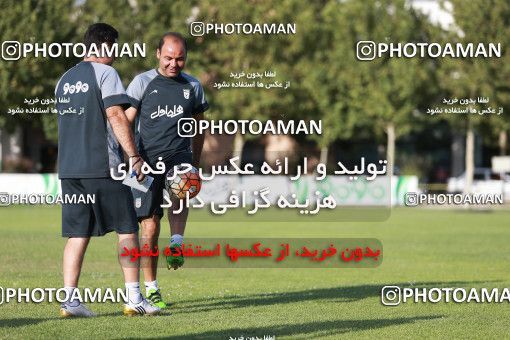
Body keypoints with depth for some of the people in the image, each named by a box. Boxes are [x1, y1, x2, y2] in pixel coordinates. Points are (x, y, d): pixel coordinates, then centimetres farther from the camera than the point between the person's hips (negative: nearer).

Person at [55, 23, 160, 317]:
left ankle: (70, 300, 0)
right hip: (103, 167, -7)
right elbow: (116, 115, -14)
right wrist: (134, 156, -14)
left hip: (69, 168, 7)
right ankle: (134, 297, 0)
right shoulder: (105, 73, -5)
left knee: (78, 234, 7)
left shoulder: (65, 79, 17)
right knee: (127, 229, 2)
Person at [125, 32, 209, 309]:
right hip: (147, 160, -1)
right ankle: (151, 288, 5)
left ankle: (176, 245, -41)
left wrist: (195, 163, 23)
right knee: (150, 225, -3)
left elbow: (197, 127, 24)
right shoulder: (142, 83, 4)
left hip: (179, 156, 1)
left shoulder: (192, 86, 12)